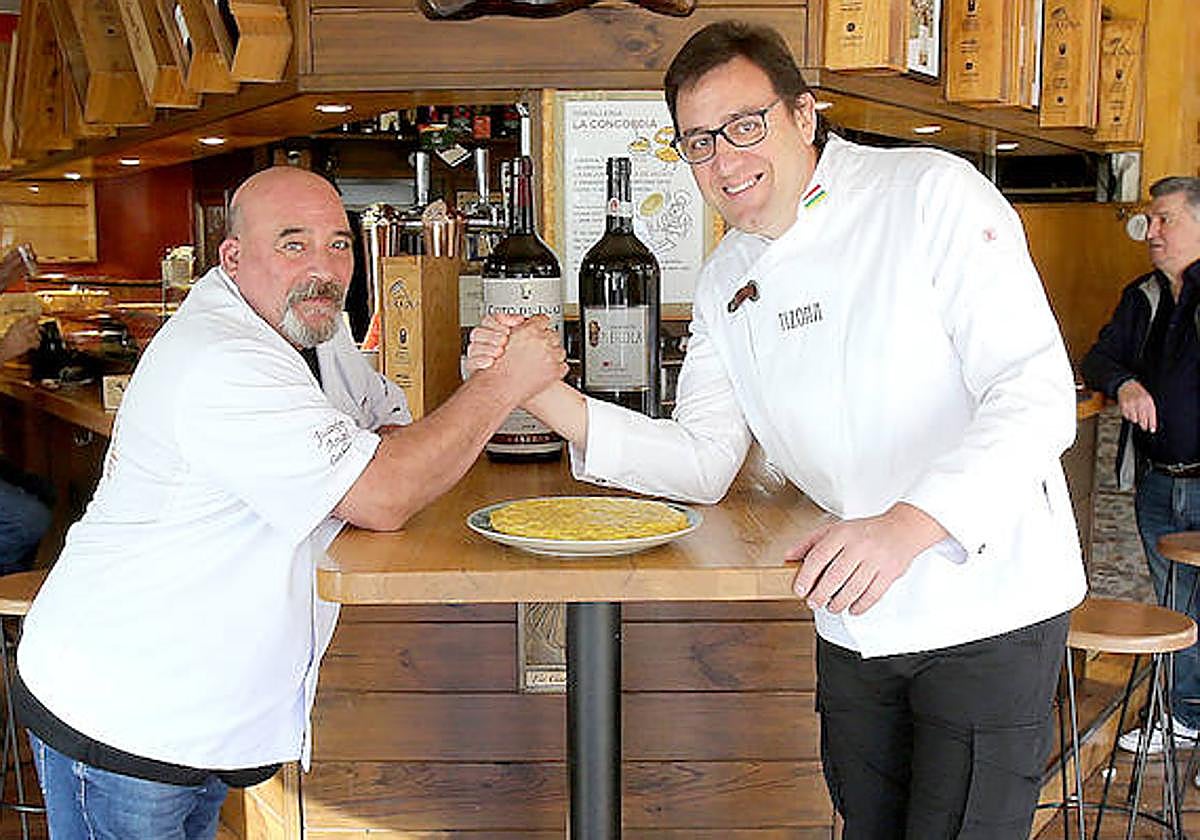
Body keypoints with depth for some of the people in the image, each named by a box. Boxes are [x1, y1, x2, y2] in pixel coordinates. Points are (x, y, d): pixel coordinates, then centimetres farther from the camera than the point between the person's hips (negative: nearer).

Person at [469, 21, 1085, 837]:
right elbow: (704, 461, 4)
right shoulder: (726, 282, 5)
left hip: (988, 606, -5)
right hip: (856, 619, 6)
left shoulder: (932, 194, -14)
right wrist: (544, 395, -9)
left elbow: (1036, 394, -21)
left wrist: (907, 526, -37)